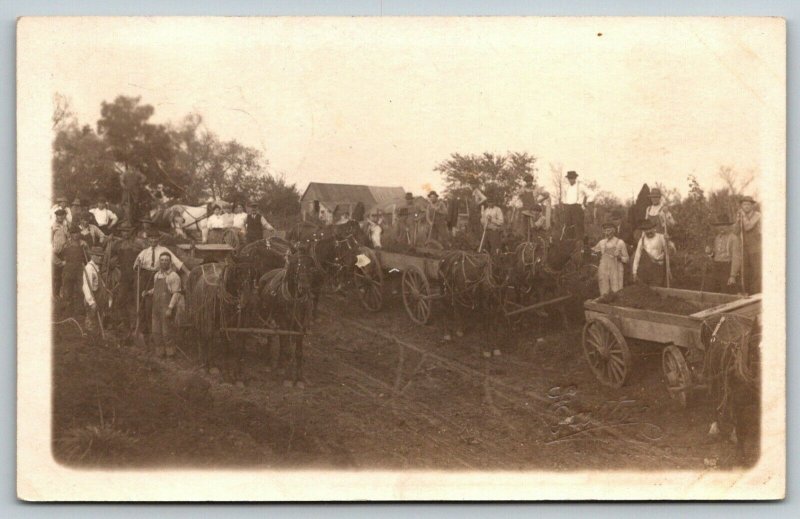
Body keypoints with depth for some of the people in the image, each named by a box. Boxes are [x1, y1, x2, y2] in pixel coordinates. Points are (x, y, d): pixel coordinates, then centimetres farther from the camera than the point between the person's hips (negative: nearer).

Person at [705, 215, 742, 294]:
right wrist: (710, 252, -2)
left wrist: (733, 276, -19)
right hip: (716, 270, 7)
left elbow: (736, 258, -14)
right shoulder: (717, 238, 13)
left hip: (728, 270, -7)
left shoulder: (734, 238, -11)